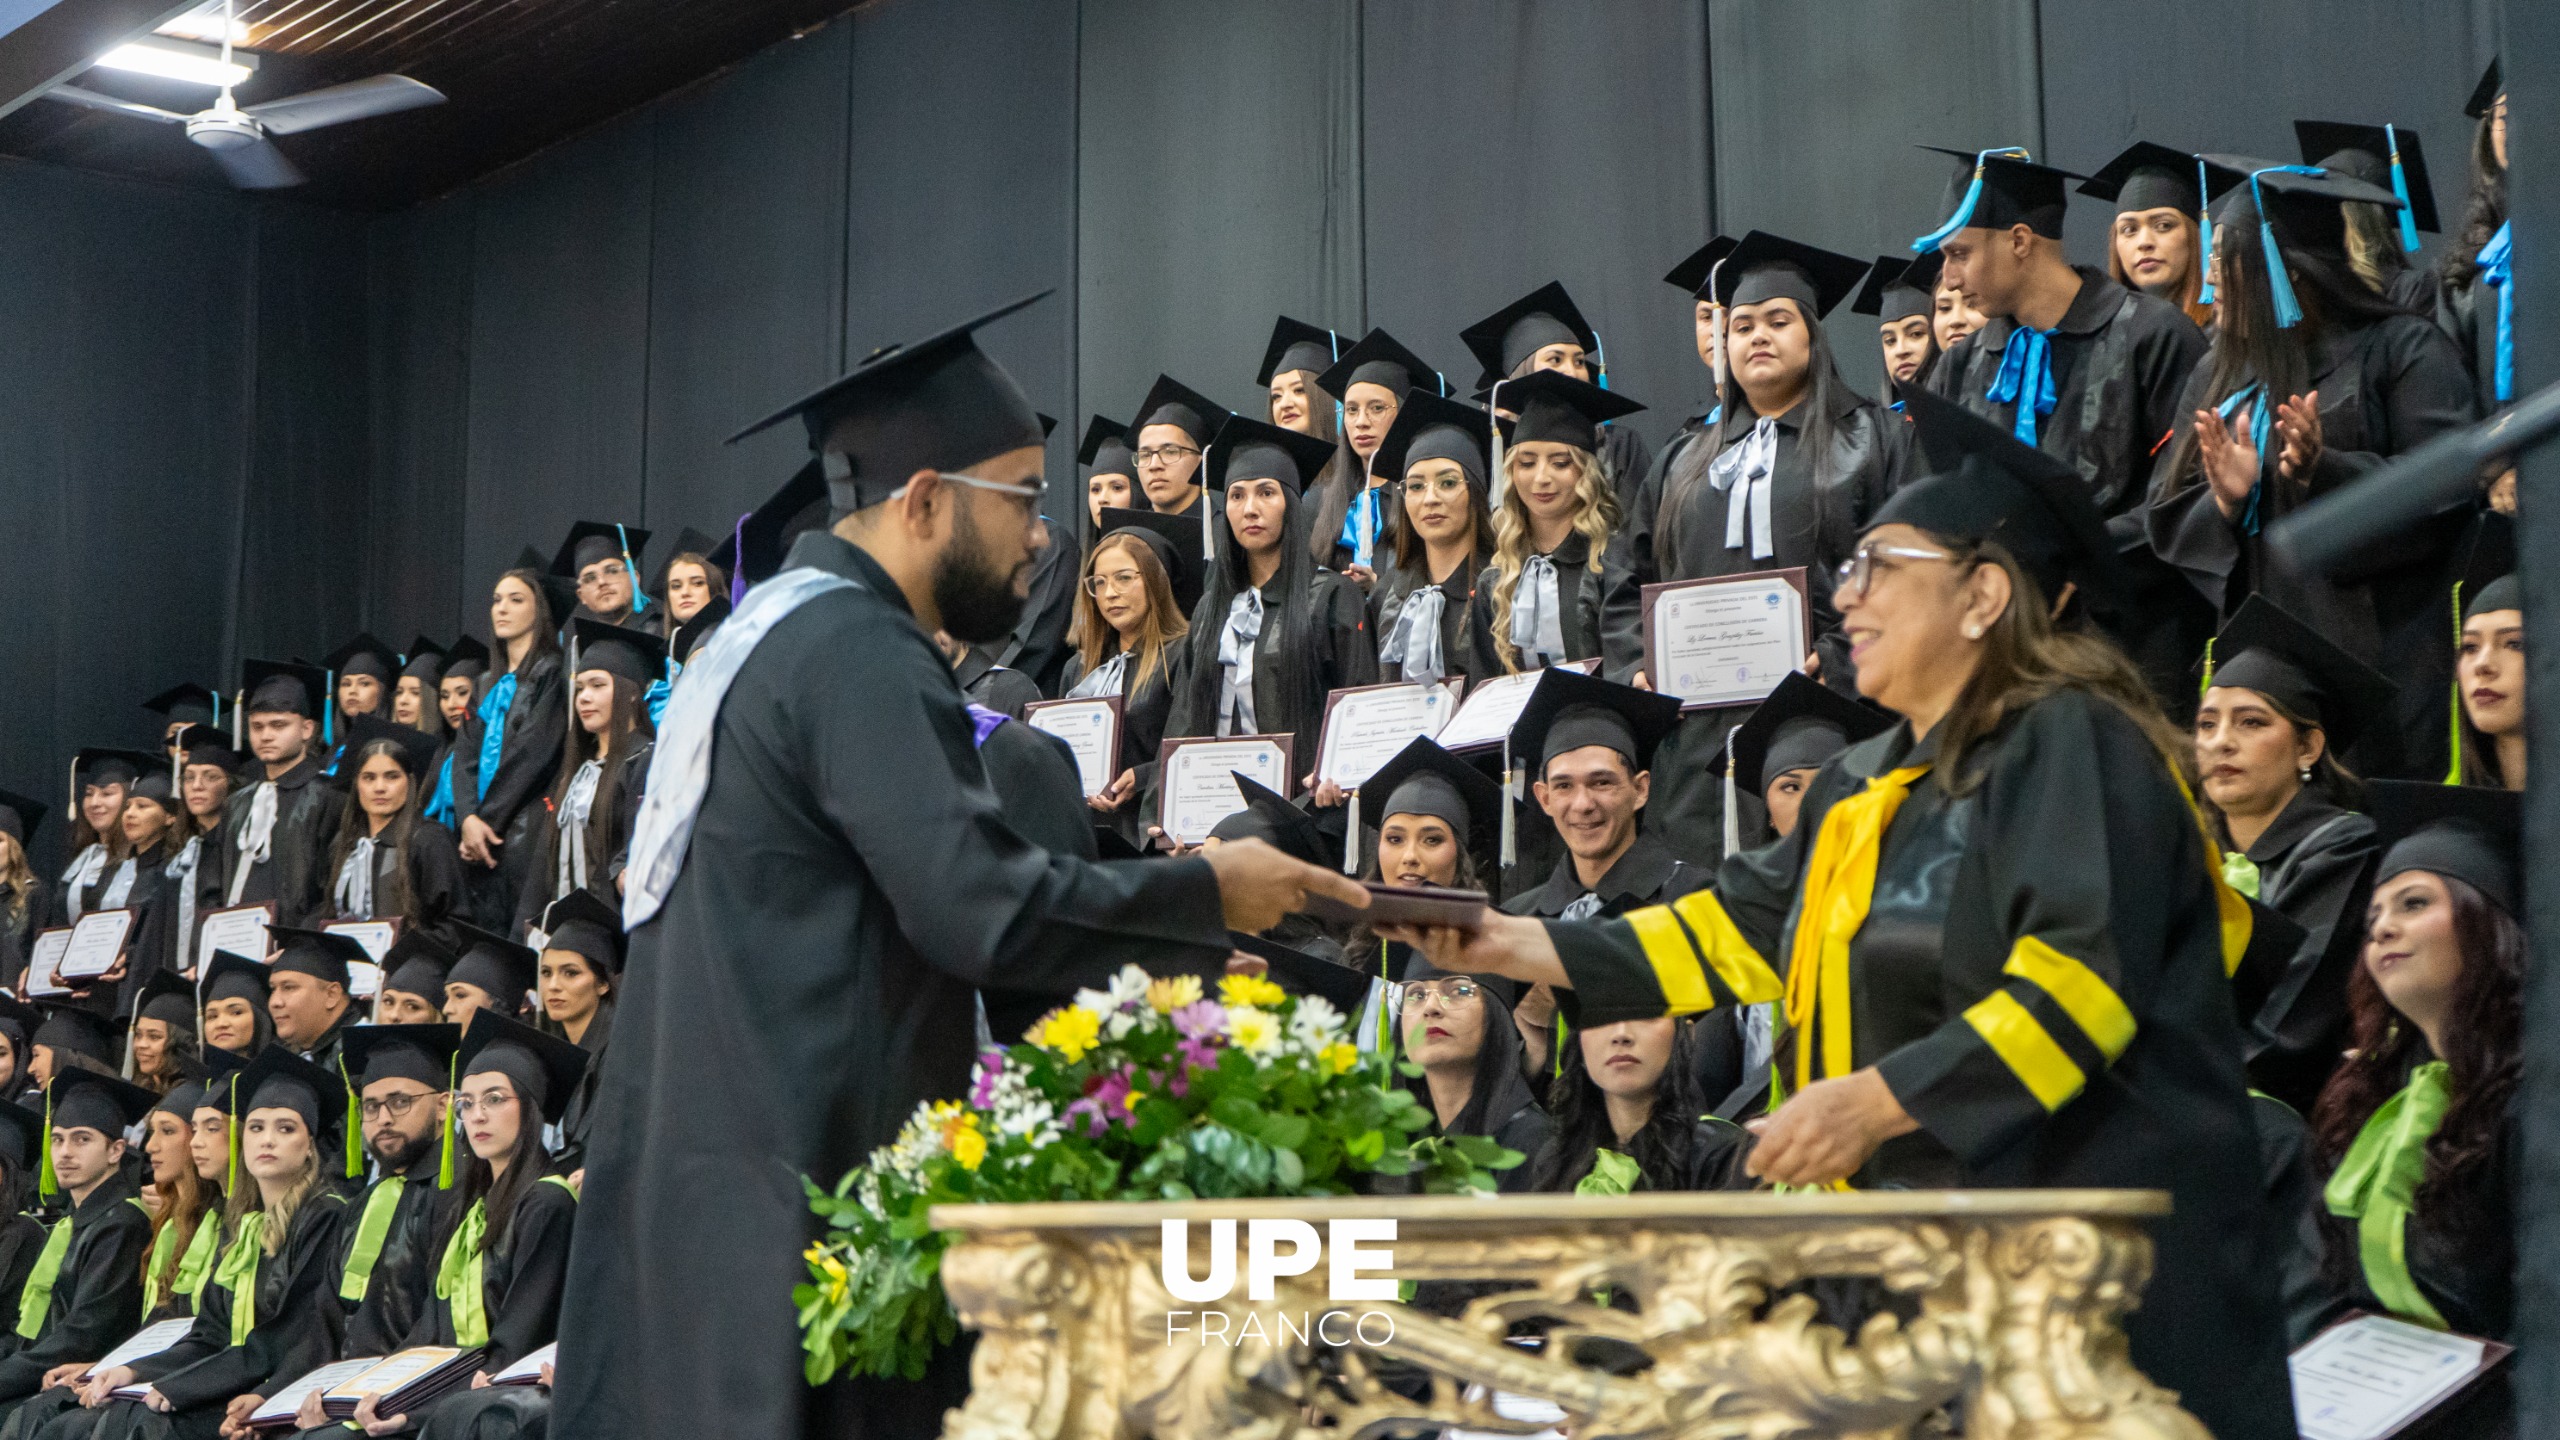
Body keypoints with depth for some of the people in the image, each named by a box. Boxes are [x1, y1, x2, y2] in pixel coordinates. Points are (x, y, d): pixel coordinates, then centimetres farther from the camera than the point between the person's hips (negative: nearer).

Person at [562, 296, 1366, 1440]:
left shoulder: (767, 631, 18)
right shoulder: (857, 651, -14)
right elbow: (980, 906, -22)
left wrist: (1183, 950, 19)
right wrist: (1206, 894, -7)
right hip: (795, 1191, -10)